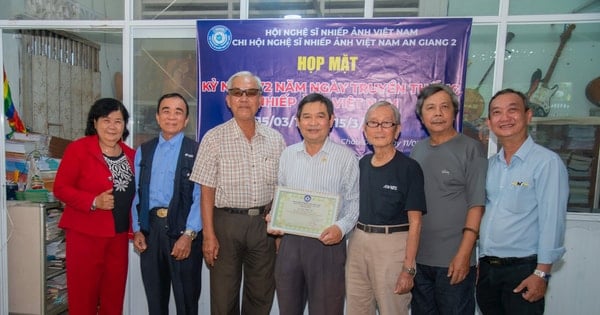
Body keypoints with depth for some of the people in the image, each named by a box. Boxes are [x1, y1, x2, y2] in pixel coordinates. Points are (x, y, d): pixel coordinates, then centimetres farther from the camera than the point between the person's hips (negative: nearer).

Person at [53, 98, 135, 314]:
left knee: (115, 294, 12)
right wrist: (94, 202, -21)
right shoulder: (78, 149, -6)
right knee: (83, 293, 5)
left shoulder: (130, 154, 8)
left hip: (119, 235, 5)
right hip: (85, 234, -4)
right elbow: (60, 188, -8)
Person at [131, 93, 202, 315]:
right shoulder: (143, 151, 10)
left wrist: (188, 235, -16)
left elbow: (200, 196, -11)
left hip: (182, 228, -4)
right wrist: (137, 230, 4)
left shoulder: (196, 152, -5)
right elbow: (137, 193, 10)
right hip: (150, 228, 4)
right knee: (154, 297, 18)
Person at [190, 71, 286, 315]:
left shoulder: (275, 139, 3)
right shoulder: (214, 138, -5)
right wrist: (209, 235, -9)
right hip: (227, 222, -2)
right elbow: (207, 191, -5)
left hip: (264, 223, 3)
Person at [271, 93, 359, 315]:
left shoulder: (346, 157, -6)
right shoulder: (287, 154, 7)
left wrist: (341, 227, -20)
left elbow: (354, 202, -4)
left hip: (328, 243, -4)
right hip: (290, 241, 4)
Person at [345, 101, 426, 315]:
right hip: (357, 243, 5)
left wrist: (408, 268, -14)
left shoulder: (409, 168, -9)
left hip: (393, 245, -5)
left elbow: (415, 222, -11)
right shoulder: (362, 164, 6)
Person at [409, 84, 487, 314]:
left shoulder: (471, 149, -6)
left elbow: (477, 205, -11)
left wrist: (464, 254, -16)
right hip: (418, 257, 5)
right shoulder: (417, 150, 9)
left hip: (454, 260, -5)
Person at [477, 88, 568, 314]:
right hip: (486, 268, 6)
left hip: (522, 270, -5)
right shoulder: (489, 164, 8)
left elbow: (552, 222, -14)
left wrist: (541, 274, -15)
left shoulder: (547, 162, -11)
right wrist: (474, 261, 10)